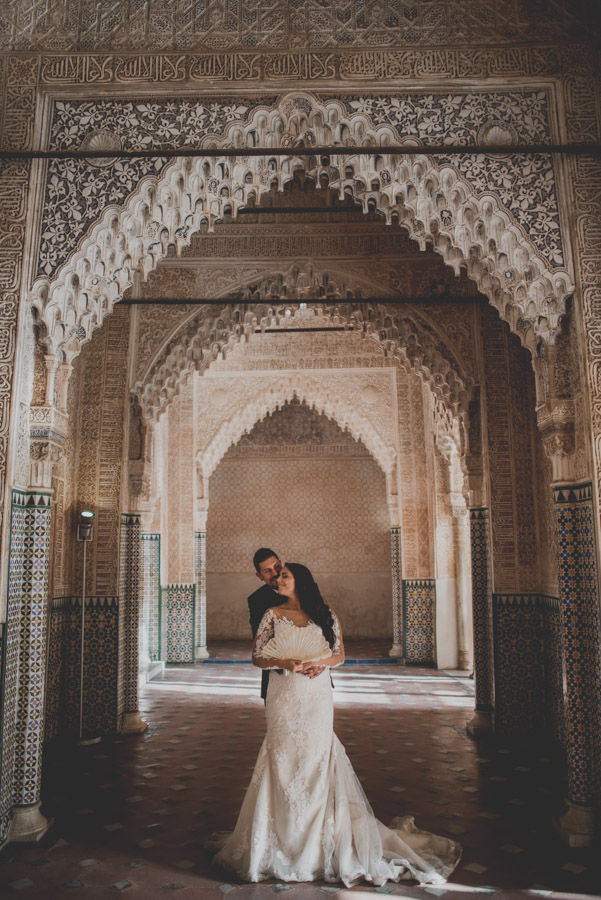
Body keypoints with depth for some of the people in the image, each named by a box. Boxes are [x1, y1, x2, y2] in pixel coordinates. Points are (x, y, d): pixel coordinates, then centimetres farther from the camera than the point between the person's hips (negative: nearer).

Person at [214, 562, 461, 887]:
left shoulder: (324, 615, 4)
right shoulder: (273, 614, 4)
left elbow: (339, 655, 6)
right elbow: (257, 657, 2)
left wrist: (319, 662, -13)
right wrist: (284, 662, -15)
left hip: (316, 696, 0)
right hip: (284, 697, 0)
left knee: (316, 758, 3)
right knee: (284, 760, 1)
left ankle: (320, 834, 18)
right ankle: (284, 834, 15)